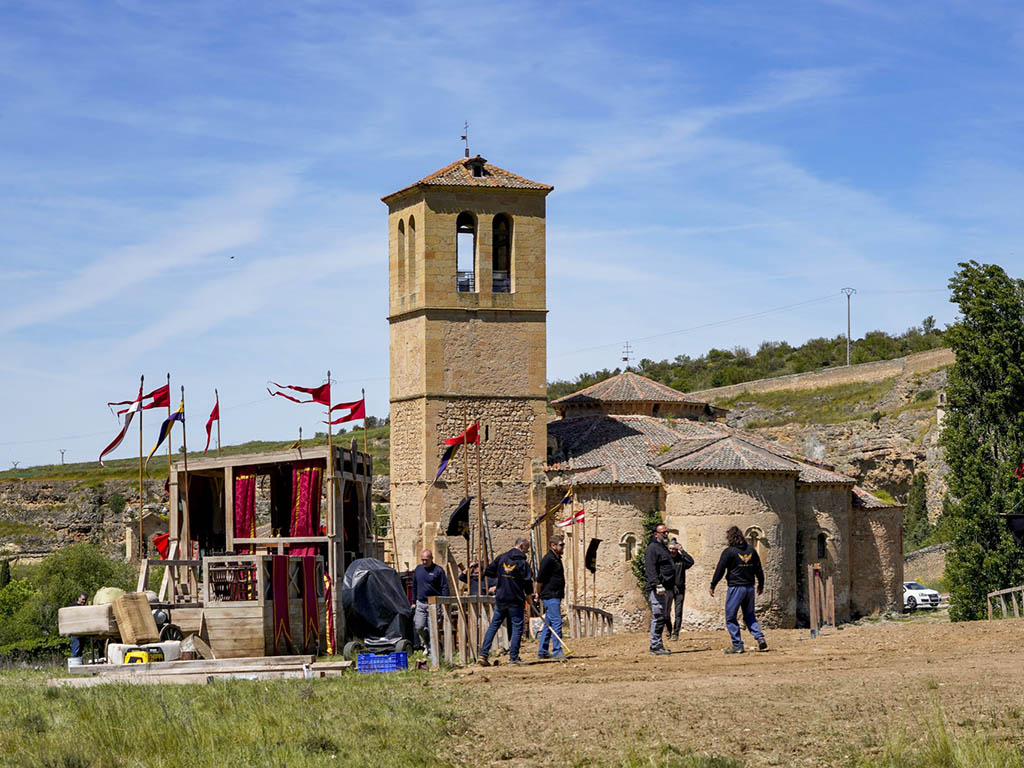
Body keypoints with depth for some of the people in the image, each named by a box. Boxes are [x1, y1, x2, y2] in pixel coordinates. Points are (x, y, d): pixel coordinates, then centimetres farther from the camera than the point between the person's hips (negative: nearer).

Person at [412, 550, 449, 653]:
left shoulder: (438, 570, -4)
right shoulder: (418, 569, 11)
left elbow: (444, 588, -4)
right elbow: (414, 586, 20)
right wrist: (413, 602, 17)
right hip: (420, 603, 4)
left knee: (431, 628, -5)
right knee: (418, 627, -4)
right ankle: (425, 644, 20)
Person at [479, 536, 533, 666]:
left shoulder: (501, 558, 4)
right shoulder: (523, 562, -11)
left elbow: (487, 571, 7)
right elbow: (528, 582, -11)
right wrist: (529, 594, 8)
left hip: (500, 599, 5)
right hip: (515, 600, -5)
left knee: (493, 626, 11)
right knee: (517, 627, 4)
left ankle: (483, 654, 6)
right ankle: (513, 657, 2)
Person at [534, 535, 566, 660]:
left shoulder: (556, 559, 18)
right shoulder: (548, 559, -13)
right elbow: (540, 579, -14)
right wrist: (538, 594, -8)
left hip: (555, 597, 10)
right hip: (550, 597, -10)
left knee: (548, 625, 12)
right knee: (556, 623, -12)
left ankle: (542, 652, 16)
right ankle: (557, 651, -13)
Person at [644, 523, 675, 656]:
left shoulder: (663, 548, 22)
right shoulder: (652, 548, -10)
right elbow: (650, 569, -20)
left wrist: (673, 585, 27)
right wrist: (657, 584, -29)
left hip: (665, 589, 10)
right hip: (657, 589, -10)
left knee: (662, 618, 12)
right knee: (658, 617, -11)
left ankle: (657, 645, 17)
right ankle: (656, 646, -11)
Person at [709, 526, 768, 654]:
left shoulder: (729, 551, -9)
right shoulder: (751, 550, 8)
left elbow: (720, 570, -8)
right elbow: (759, 570, 14)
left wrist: (712, 586, 1)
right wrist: (761, 585, 26)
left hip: (735, 587, -6)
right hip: (750, 588, 6)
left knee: (730, 617, 3)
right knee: (749, 616, 17)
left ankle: (737, 645, -1)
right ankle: (760, 638, -2)